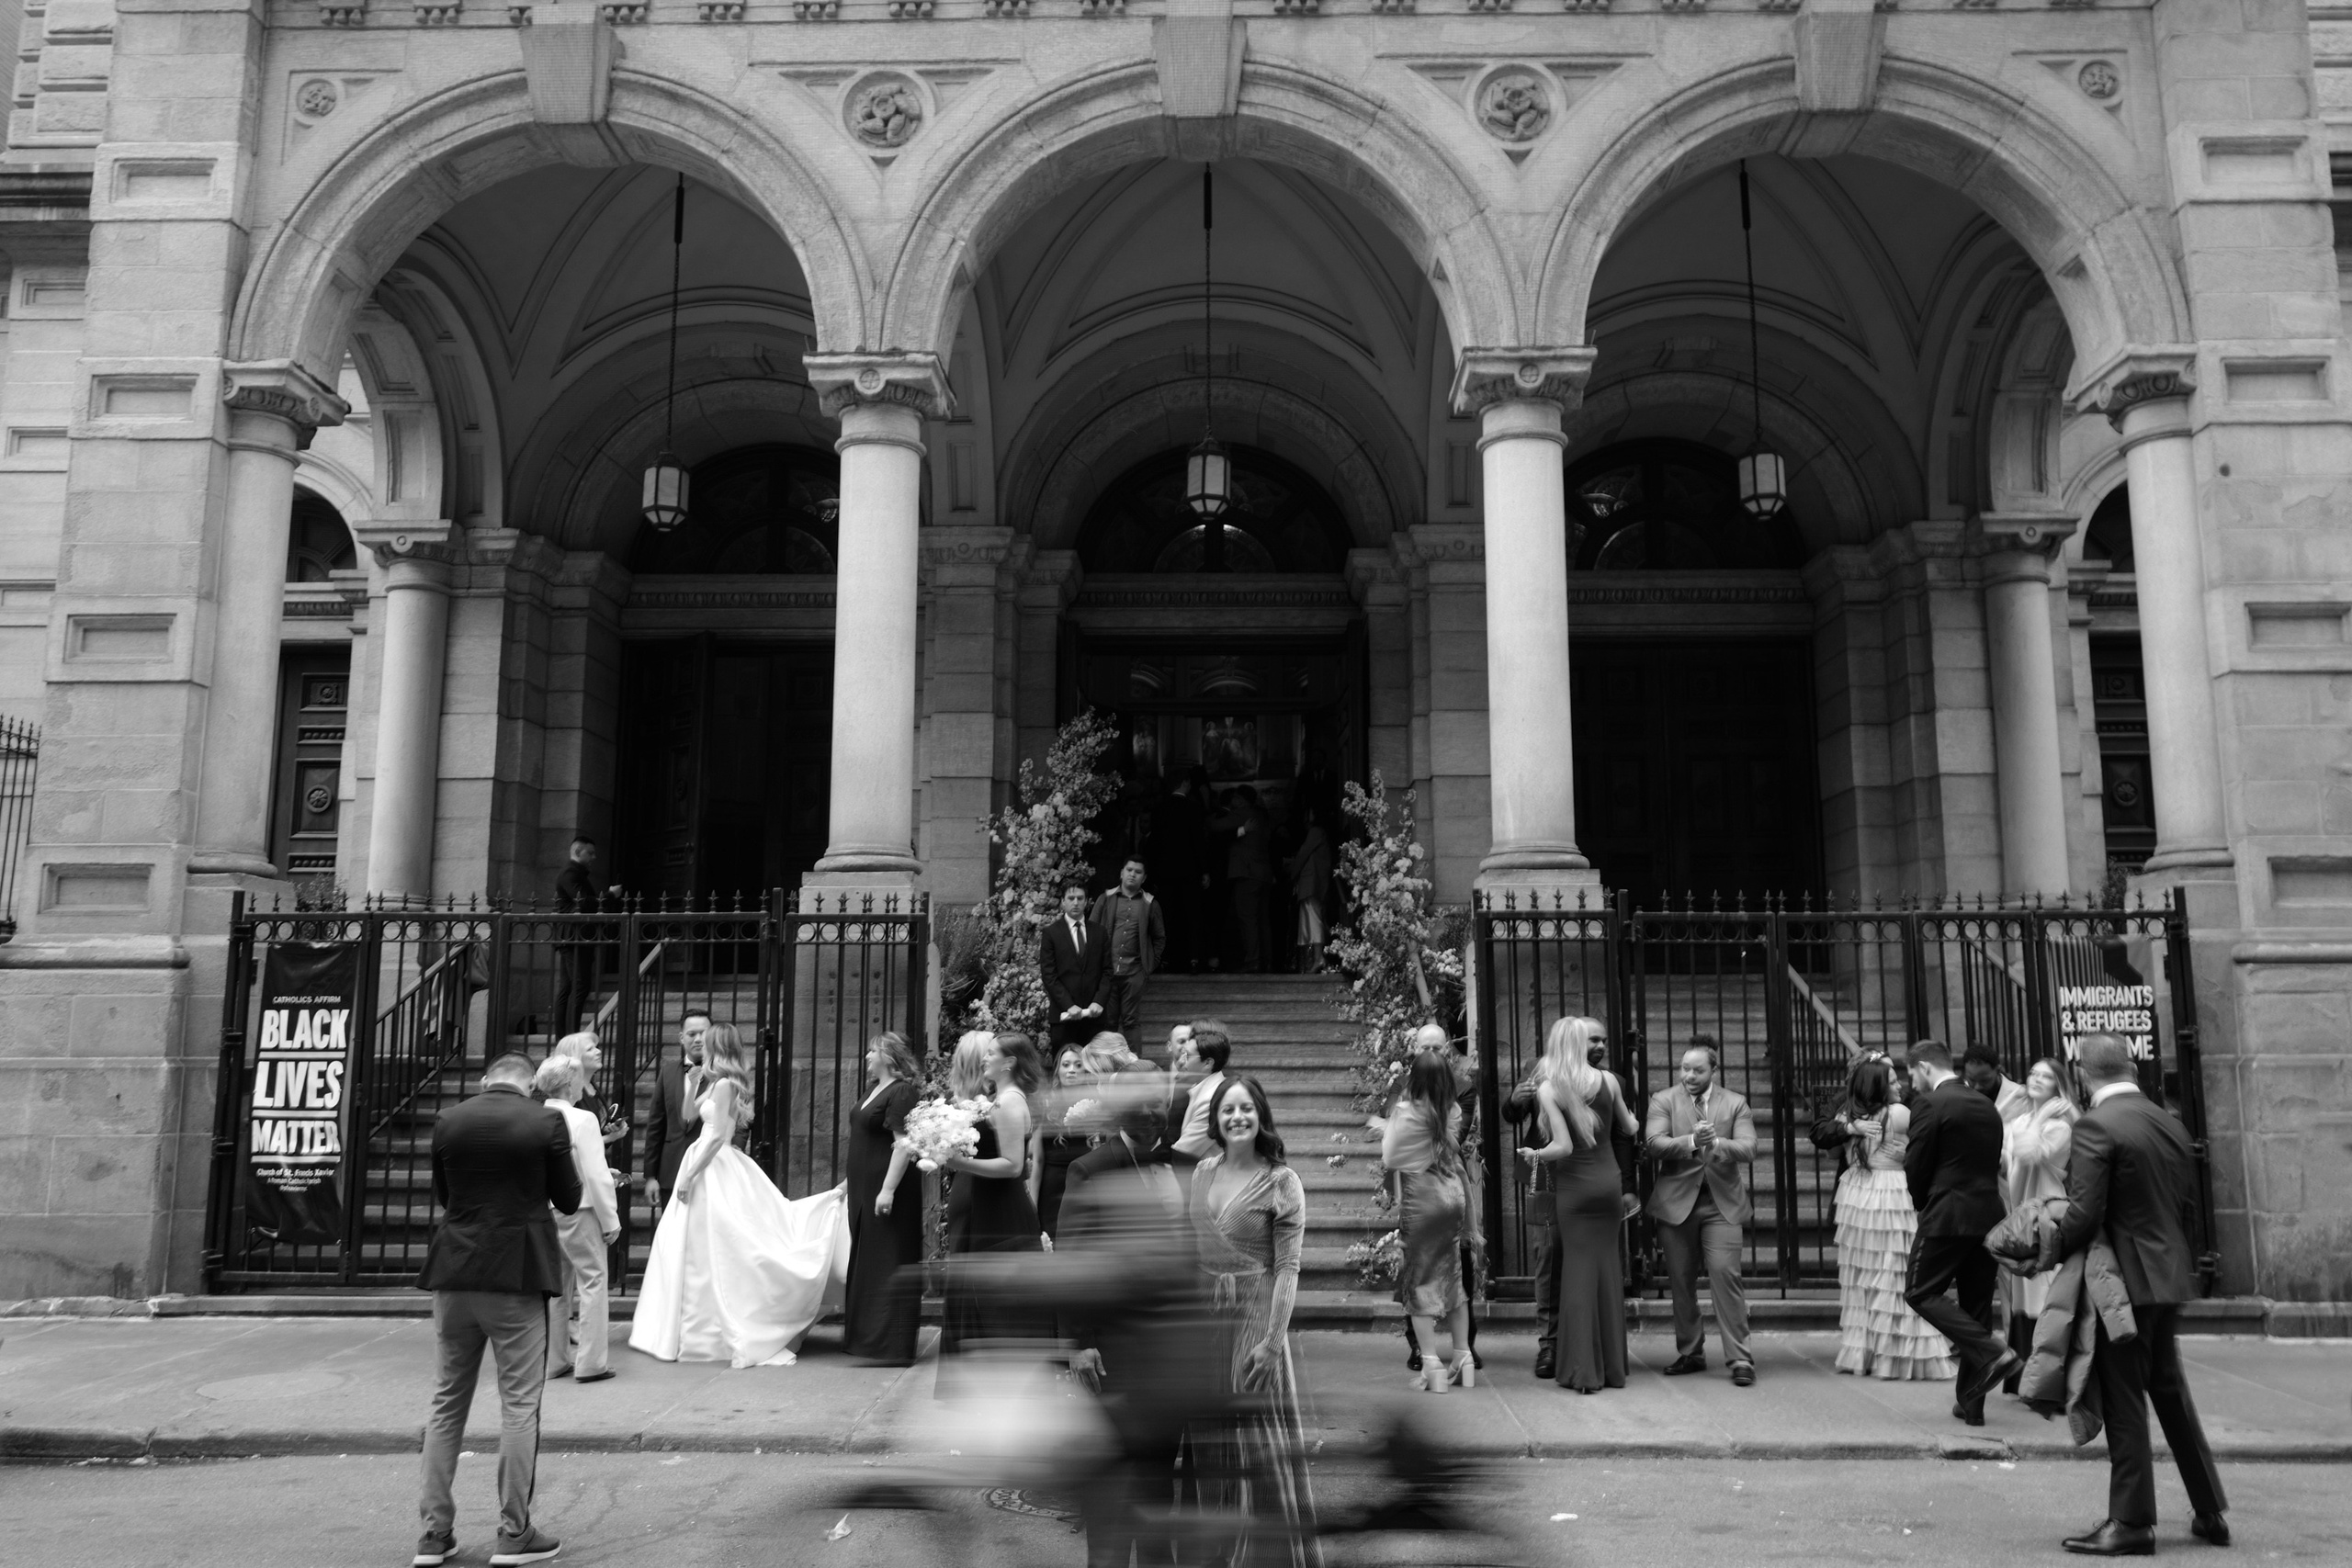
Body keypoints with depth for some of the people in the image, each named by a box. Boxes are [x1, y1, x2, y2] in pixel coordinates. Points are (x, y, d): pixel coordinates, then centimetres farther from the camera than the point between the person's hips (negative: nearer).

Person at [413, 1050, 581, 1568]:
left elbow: (442, 1196, 11)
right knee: (519, 1404, 4)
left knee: (447, 1403, 13)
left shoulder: (447, 1121, 1)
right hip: (518, 1274, -3)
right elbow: (568, 1201, -1)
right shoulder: (547, 1123, -8)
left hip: (455, 1273, 4)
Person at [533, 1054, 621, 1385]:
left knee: (556, 1286, 17)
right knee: (591, 1281, 4)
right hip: (579, 1211, -6)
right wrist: (610, 1220, -8)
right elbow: (596, 1176, -15)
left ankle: (555, 1359, 25)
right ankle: (591, 1361, 5)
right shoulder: (582, 1119, -16)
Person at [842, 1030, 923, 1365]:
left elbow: (903, 1144, -22)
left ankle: (894, 1347, -2)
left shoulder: (902, 1093, -15)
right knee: (867, 1262, 13)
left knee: (888, 1265, -6)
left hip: (886, 1191, -10)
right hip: (865, 1192, 10)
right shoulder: (875, 1090, 15)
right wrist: (852, 1182, 25)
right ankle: (870, 1337, 20)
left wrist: (888, 1189, -26)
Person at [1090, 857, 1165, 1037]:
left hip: (1134, 972, 0)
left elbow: (1159, 938, 14)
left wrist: (1150, 964, 5)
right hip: (1106, 969, 0)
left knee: (1132, 1022, 2)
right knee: (1107, 1020, 2)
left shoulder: (1150, 904, 8)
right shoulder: (1106, 899, 7)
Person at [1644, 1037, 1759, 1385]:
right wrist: (1691, 1141, -27)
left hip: (1722, 1203, -1)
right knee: (1681, 1281, 7)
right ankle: (1690, 1353, 21)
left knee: (1726, 1275, -10)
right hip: (1676, 1202, 1)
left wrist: (1717, 1142, -26)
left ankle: (1739, 1358, -3)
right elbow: (1654, 1143, -11)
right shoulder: (1663, 1100, 4)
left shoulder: (1736, 1104, 6)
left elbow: (1748, 1149, -7)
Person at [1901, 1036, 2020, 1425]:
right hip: (1989, 1215, 8)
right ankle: (1971, 1403, 15)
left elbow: (1916, 1165, -8)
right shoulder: (1987, 1106, 14)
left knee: (1920, 1292, 1)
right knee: (1976, 1306, 11)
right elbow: (1994, 1163, 16)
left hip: (1948, 1217, -8)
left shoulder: (1930, 1105, -9)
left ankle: (1991, 1353, -14)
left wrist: (1921, 1202, 11)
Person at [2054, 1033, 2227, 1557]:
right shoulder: (2170, 1123, 7)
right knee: (2170, 1391, 20)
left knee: (2124, 1402, 1)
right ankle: (2210, 1512, 29)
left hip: (2123, 1279, -8)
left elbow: (2084, 1213, -20)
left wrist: (2053, 1252, -4)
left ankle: (2132, 1523, 8)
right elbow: (2189, 1206, 12)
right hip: (2170, 1279, 8)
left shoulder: (2095, 1126, -17)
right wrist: (2185, 1263, 22)